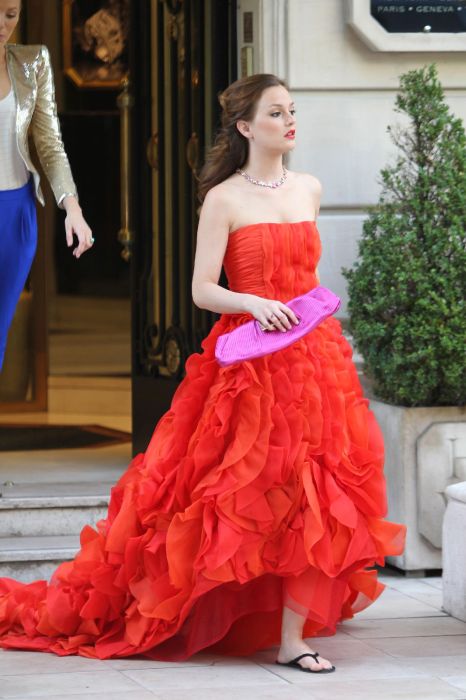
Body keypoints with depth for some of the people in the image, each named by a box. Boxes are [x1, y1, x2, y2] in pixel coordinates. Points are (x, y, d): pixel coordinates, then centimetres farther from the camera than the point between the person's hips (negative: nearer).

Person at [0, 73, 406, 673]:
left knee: (312, 495, -1)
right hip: (248, 362, -5)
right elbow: (202, 290, -7)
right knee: (245, 497, -7)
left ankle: (293, 636, 4)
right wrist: (253, 303, -23)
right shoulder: (223, 199, -3)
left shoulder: (309, 189, 12)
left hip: (313, 357, 5)